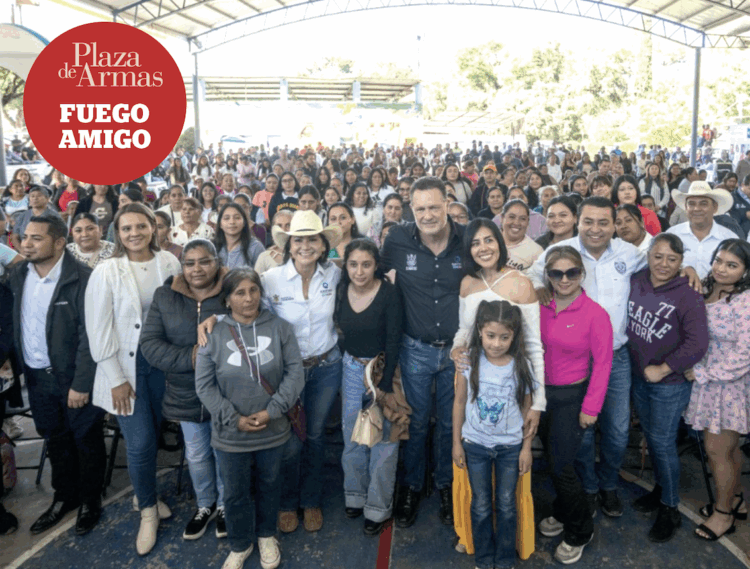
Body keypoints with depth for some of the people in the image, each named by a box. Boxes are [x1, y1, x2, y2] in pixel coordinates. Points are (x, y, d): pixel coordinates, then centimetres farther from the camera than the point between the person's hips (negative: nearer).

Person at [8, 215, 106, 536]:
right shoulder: (17, 275, 0)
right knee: (55, 440, 21)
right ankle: (64, 496, 40)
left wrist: (81, 384, -18)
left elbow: (89, 336, -18)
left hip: (73, 377, -5)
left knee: (86, 441, 12)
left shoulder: (81, 279, -18)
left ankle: (90, 500, 32)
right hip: (37, 377, 6)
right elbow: (13, 323, 6)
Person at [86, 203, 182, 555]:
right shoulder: (106, 272, -10)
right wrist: (116, 380, -8)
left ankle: (146, 495, 38)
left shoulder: (169, 263, -2)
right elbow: (99, 331, -8)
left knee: (152, 437, 13)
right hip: (125, 367, -2)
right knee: (140, 443, -2)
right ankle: (148, 511, 20)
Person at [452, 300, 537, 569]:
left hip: (510, 447, 0)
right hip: (475, 445, 0)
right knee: (481, 506, 14)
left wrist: (527, 448, 0)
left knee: (506, 506, 14)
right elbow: (460, 402, -3)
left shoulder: (521, 365, -13)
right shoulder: (470, 361, -13)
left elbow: (526, 408, -3)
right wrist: (456, 443, 0)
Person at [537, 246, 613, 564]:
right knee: (553, 458, 18)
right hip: (542, 392, 4)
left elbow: (602, 364, -11)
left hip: (573, 395, -4)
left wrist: (591, 407, -11)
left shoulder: (595, 314, -14)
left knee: (561, 464, 0)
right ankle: (563, 512, 43)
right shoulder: (541, 308, -3)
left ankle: (579, 532, 24)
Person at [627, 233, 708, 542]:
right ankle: (661, 488, 41)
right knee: (649, 436, 19)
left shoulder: (689, 296, -18)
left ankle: (670, 510, 19)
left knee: (662, 442, 2)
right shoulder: (635, 282, -3)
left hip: (670, 382, -5)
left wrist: (663, 369, -18)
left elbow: (697, 343, -22)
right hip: (639, 376, 5)